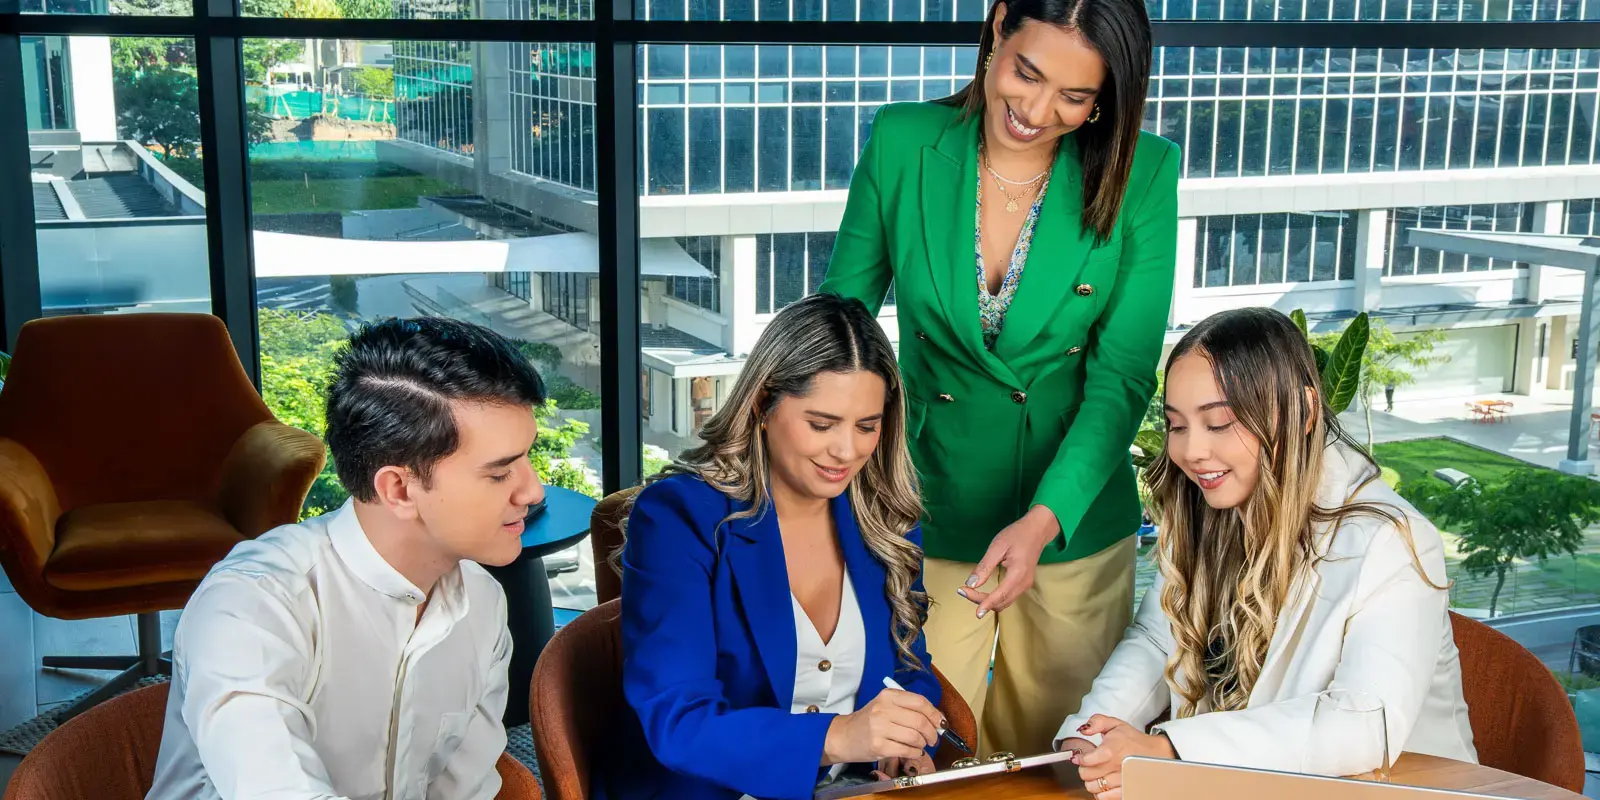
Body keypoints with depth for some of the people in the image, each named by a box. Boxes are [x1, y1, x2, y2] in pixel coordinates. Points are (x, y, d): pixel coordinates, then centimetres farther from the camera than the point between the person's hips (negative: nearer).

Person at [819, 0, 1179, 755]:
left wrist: (1043, 520, -27)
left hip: (1073, 522, 0)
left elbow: (1122, 377, -14)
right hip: (925, 515, 0)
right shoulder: (903, 144, -9)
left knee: (1055, 762, 18)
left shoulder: (1141, 174, -12)